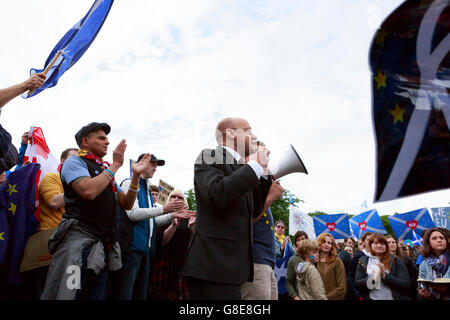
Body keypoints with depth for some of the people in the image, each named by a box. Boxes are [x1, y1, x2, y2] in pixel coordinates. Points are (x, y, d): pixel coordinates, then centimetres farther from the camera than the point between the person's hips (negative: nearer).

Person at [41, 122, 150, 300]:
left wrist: (136, 176, 2)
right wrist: (115, 166, -9)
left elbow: (126, 204, 16)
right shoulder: (74, 161, 0)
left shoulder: (106, 171, 21)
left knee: (96, 295, 12)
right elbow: (89, 191, -20)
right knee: (65, 295, -7)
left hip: (104, 245, 7)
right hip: (80, 238, -7)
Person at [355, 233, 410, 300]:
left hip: (393, 298, 0)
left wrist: (385, 276, -21)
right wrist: (372, 278, -22)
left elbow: (405, 284, -10)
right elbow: (357, 284, -6)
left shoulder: (395, 260, -3)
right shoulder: (363, 261, -1)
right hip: (372, 298, 0)